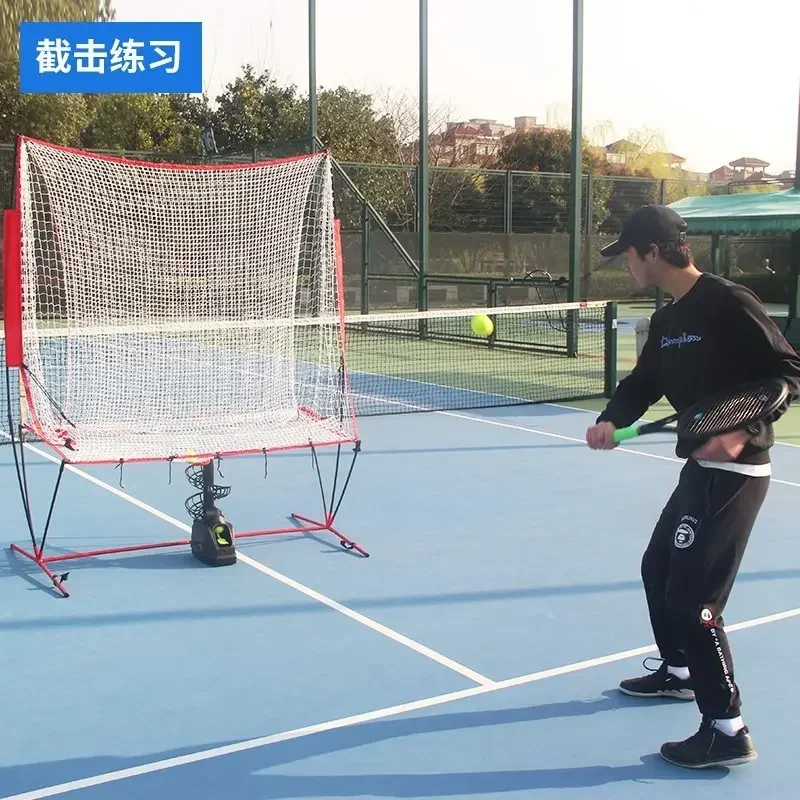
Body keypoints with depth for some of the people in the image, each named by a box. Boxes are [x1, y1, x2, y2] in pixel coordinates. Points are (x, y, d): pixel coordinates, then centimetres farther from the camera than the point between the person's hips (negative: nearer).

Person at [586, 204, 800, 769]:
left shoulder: (729, 303, -18)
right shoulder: (667, 321, 10)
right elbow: (643, 382, 7)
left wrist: (743, 431, -30)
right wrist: (610, 422, -13)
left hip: (735, 470, -10)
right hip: (702, 466, 10)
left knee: (692, 598, -8)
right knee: (659, 568, 23)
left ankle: (728, 731, 2)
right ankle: (679, 673, 44)